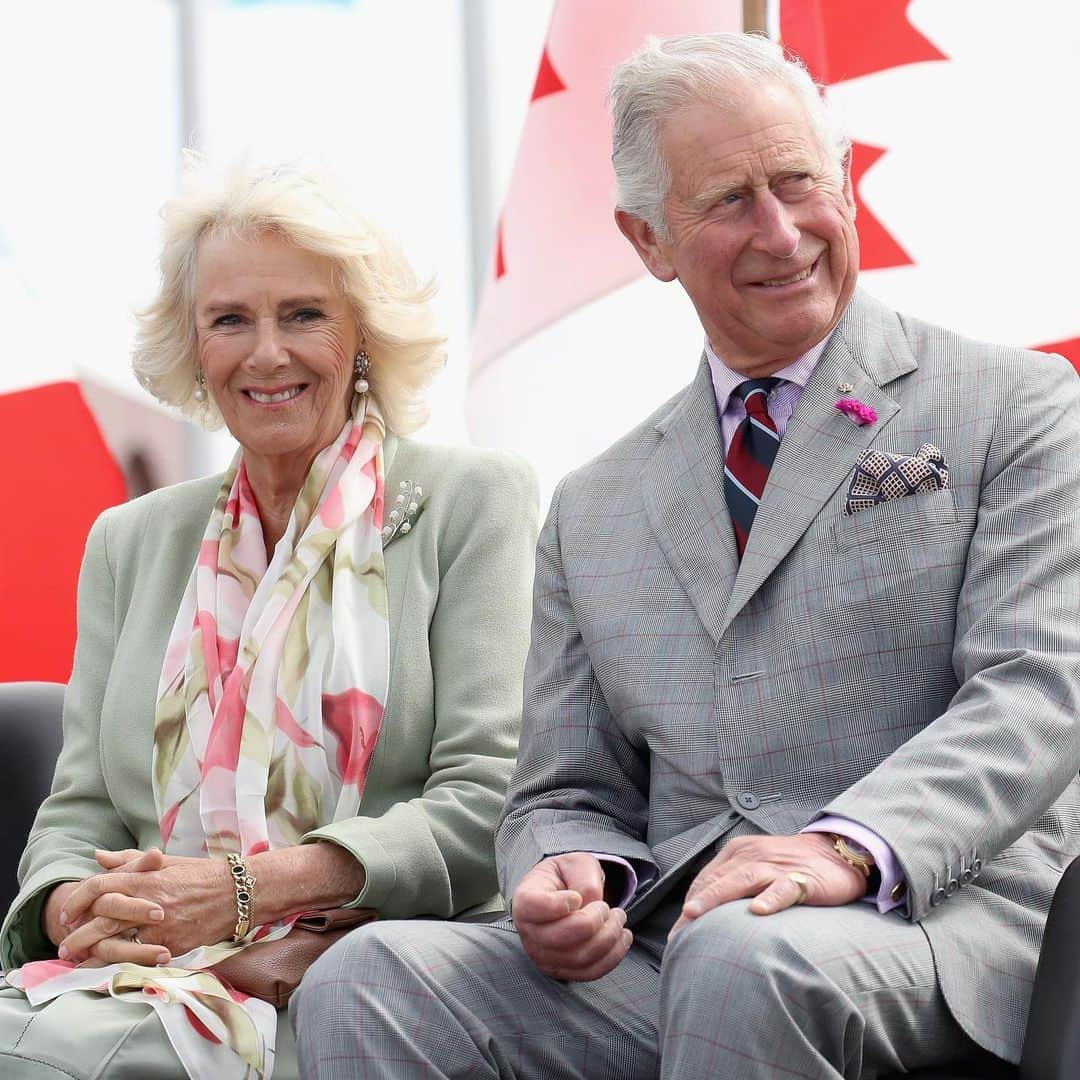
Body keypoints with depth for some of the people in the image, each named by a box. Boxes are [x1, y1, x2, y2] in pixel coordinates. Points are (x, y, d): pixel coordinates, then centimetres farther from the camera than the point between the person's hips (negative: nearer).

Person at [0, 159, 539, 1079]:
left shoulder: (475, 502, 7)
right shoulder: (131, 542, 22)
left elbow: (488, 800, -3)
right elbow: (81, 806, 16)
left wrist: (250, 887, -15)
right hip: (151, 965, 5)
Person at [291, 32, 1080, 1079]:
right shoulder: (594, 510, 21)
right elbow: (565, 795, 20)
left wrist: (847, 848, -25)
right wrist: (569, 877, -7)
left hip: (932, 913, -4)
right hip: (656, 944, 4)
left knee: (740, 962, -39)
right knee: (361, 982, -21)